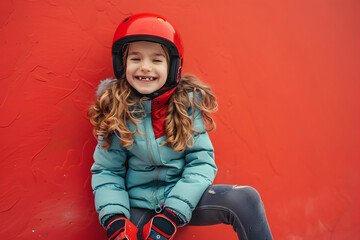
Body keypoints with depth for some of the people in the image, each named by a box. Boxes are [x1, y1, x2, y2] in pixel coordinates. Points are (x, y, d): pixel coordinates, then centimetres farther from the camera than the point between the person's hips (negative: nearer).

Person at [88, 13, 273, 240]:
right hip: (138, 207, 0)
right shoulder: (114, 112, -6)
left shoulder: (187, 103, -6)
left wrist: (172, 215, -17)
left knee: (246, 199, -22)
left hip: (184, 199, 0)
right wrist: (115, 220, -16)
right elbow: (106, 172, -1)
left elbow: (202, 161, -8)